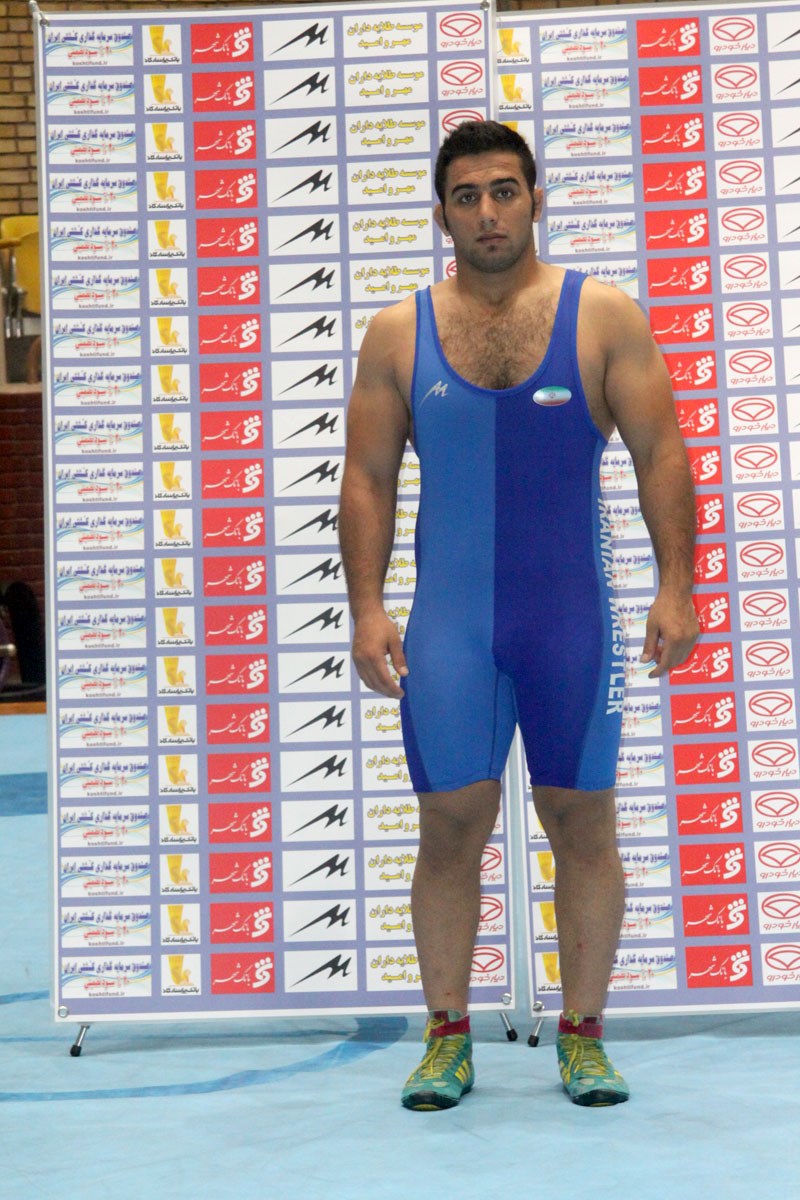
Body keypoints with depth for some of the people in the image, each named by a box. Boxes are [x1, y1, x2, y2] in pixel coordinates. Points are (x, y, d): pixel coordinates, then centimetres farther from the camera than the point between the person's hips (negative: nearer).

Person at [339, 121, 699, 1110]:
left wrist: (675, 585, -9)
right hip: (448, 621, 1)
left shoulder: (603, 318, 3)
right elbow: (368, 479, 7)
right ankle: (447, 1035, 16)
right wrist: (366, 608, -3)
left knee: (582, 823, 5)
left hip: (573, 615, 0)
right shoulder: (399, 333, 7)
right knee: (451, 826, 2)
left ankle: (582, 1033, 18)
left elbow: (660, 455, 1)